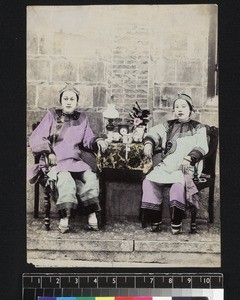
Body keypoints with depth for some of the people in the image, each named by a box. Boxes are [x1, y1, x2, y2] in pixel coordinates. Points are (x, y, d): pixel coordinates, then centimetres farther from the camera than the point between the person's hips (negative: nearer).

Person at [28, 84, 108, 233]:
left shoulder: (82, 119, 19)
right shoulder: (52, 115, 8)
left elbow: (88, 139, 14)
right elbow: (35, 139, 2)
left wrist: (98, 141, -8)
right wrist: (49, 153, -11)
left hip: (75, 161, 3)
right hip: (54, 162, -3)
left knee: (90, 177, -25)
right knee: (65, 179, -34)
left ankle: (92, 214, -24)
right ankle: (64, 217, -32)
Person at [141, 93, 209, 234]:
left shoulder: (198, 128, 12)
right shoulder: (169, 125, 22)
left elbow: (201, 147, -3)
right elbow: (154, 132, 9)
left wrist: (189, 158, -20)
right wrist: (148, 143, -14)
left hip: (185, 167, -3)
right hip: (166, 164, 4)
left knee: (178, 183, -34)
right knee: (149, 181, -21)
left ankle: (176, 224, -22)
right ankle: (155, 221, -13)